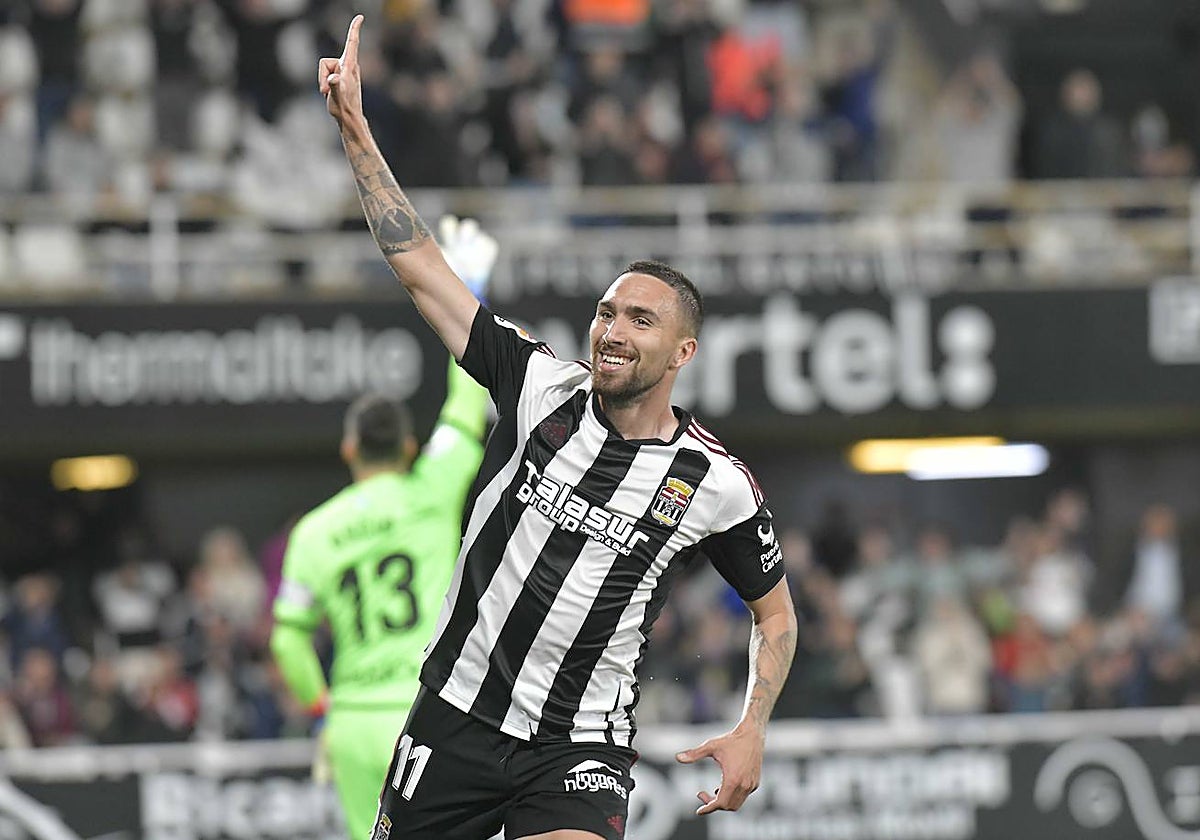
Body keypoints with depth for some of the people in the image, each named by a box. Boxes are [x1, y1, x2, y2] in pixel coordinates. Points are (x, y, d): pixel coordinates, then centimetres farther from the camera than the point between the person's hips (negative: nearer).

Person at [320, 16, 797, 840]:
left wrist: (752, 732, -2)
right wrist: (356, 131, -9)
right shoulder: (541, 387, -2)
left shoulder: (717, 483, -4)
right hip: (456, 714, 2)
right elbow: (419, 265, -3)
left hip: (580, 749, -2)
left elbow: (775, 611, 11)